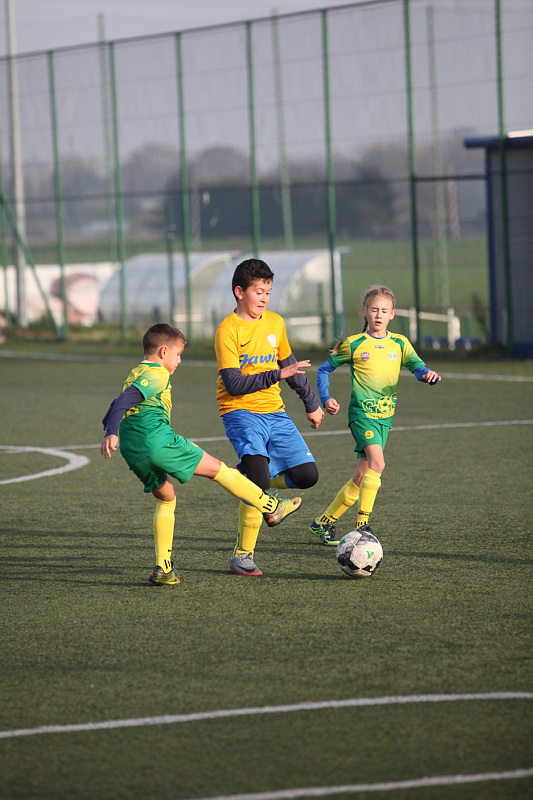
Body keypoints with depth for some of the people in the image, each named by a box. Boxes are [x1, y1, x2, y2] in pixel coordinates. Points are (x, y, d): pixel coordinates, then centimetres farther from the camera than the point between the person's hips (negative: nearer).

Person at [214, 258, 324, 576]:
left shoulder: (275, 323, 9)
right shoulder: (228, 330, -11)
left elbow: (290, 365, 23)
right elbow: (234, 384, -17)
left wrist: (311, 403, 27)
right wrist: (277, 375, -22)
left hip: (274, 411, 6)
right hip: (241, 412, -6)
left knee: (307, 475, -5)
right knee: (259, 478, -24)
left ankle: (251, 479, 22)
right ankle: (243, 556, -13)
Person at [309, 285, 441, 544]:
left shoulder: (400, 343, 9)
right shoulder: (354, 344, 0)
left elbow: (417, 366, -3)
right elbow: (324, 369, 8)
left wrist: (428, 374, -26)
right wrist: (326, 398, -6)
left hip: (384, 415, 5)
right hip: (362, 412, -5)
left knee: (362, 476, 6)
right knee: (377, 464, -24)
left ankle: (323, 522, 20)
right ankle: (362, 525, -19)